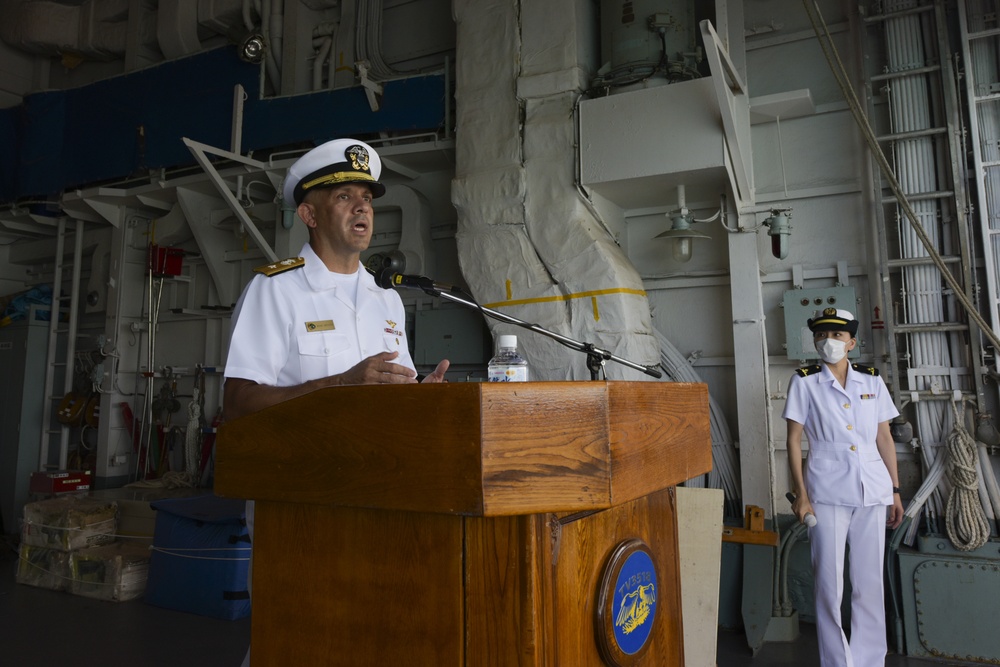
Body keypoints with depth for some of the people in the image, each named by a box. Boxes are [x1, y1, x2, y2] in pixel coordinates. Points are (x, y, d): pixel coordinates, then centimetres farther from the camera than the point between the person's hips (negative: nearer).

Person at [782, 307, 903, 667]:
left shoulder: (872, 380, 8)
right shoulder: (805, 381, -1)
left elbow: (885, 439, 11)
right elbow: (794, 441, -2)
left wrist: (895, 491, 8)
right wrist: (800, 495, -7)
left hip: (873, 491, 3)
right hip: (828, 492, -3)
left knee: (869, 583, 10)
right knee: (829, 584, 2)